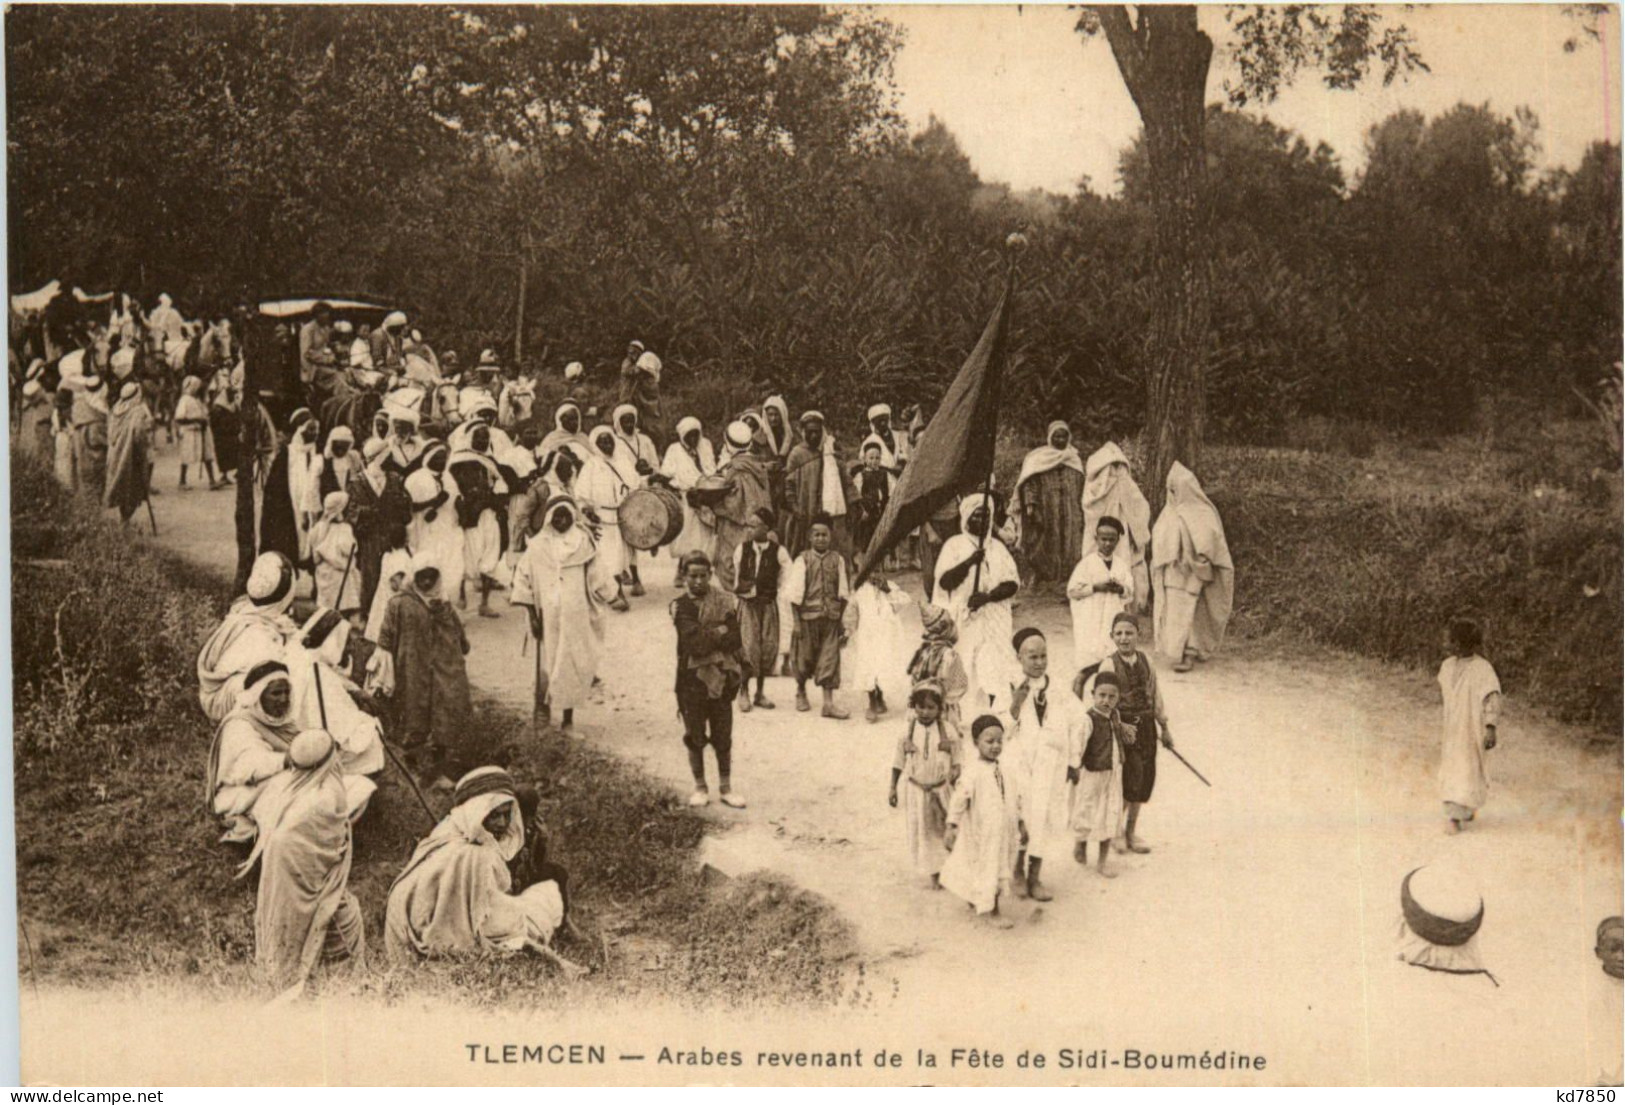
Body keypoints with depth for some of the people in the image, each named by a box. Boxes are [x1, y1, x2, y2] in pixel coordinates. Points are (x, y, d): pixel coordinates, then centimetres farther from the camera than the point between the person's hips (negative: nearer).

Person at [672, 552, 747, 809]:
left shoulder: (726, 602, 1)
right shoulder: (680, 606, -4)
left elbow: (733, 641, -7)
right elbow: (693, 642, -16)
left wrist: (707, 637, -15)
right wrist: (719, 631, -9)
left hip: (720, 677, 1)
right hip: (692, 679, -1)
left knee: (723, 737, 7)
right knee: (695, 737, 7)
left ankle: (726, 788, 18)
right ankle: (700, 788, 20)